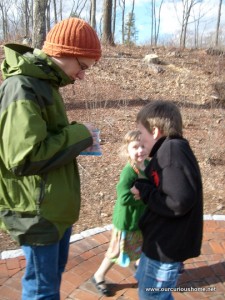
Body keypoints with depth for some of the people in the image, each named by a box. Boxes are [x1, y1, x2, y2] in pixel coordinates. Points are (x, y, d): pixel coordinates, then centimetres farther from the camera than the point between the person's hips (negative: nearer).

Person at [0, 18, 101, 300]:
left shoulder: (42, 83, 8)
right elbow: (23, 158, -30)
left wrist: (75, 137, -1)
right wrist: (79, 135, -20)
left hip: (55, 204, 9)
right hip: (37, 210, -9)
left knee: (54, 273, 25)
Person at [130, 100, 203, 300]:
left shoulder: (172, 150, -24)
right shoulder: (170, 150, 7)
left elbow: (179, 202, -30)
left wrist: (145, 193, -17)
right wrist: (144, 188, -2)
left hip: (168, 244, -10)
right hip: (162, 240, 10)